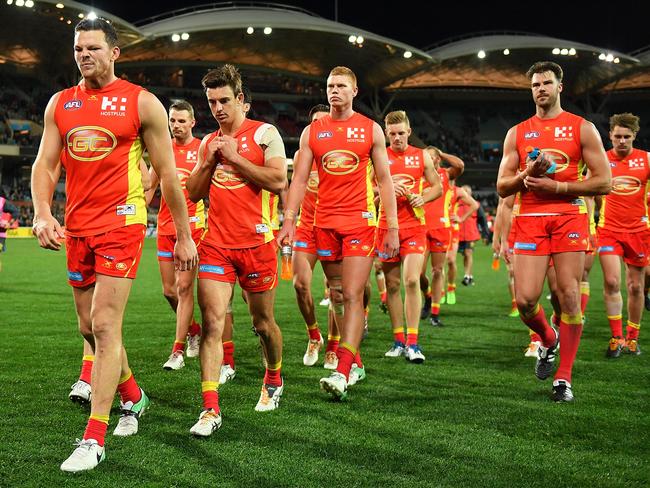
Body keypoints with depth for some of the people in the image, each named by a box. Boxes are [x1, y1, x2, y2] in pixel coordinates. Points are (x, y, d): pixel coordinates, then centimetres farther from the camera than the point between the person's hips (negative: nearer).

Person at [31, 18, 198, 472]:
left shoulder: (141, 103, -2)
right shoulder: (60, 104, 11)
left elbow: (168, 173, 0)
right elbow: (45, 165, 9)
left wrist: (184, 235, 0)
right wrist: (42, 213, -10)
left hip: (121, 222, -6)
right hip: (77, 226, 6)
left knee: (105, 325, -13)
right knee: (90, 327, 12)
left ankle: (94, 439, -10)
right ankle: (133, 397, 36)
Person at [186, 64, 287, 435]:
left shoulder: (264, 134, -1)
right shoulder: (209, 142, 15)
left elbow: (278, 182, -13)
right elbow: (194, 193, 17)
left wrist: (235, 157, -12)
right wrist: (210, 162, 0)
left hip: (256, 243, -3)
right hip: (216, 244, 3)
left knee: (264, 324, 11)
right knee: (212, 324, -9)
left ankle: (274, 381, 37)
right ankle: (211, 408, -10)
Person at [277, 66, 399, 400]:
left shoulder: (371, 129, 5)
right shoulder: (312, 131, 10)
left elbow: (384, 180, 6)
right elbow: (299, 178, 6)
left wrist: (392, 227, -1)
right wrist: (289, 219, -6)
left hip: (360, 221, -3)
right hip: (325, 222, 3)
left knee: (352, 296, -12)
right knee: (337, 296, 8)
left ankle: (342, 372, -18)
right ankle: (356, 363, 21)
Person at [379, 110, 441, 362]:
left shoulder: (422, 156, 8)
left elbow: (437, 187, 14)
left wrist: (423, 198, -6)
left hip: (414, 226, -1)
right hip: (386, 226, 1)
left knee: (412, 280, -13)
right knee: (392, 285, 4)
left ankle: (412, 342, -9)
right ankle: (398, 340, 13)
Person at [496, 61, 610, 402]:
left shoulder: (582, 128, 5)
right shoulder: (517, 133, 13)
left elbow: (603, 182, -1)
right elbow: (502, 186, 10)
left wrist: (556, 187, -10)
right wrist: (527, 174, -10)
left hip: (569, 217, -2)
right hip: (529, 221, 2)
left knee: (569, 296, -7)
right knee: (525, 300, -9)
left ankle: (564, 378, 3)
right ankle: (548, 340, 25)